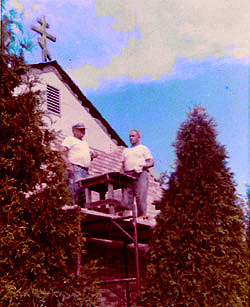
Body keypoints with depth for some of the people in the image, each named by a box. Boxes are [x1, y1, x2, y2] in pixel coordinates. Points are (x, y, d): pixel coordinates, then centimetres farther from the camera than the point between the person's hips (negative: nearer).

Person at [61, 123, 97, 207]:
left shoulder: (85, 142, 31)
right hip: (75, 169, -8)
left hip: (86, 171, 8)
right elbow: (63, 153, -7)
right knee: (77, 189, -22)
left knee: (86, 191, -1)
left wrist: (92, 156, 14)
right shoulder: (69, 139, 7)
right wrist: (68, 164, -20)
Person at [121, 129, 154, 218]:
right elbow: (123, 166, 23)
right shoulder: (126, 151, 29)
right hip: (127, 175, 4)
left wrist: (143, 165, -15)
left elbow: (151, 162, 5)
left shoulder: (143, 148, 15)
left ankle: (142, 216, -16)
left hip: (140, 174, -4)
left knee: (140, 196, -14)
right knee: (127, 197, -7)